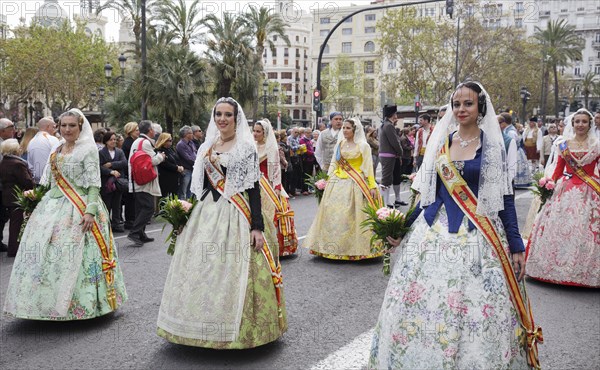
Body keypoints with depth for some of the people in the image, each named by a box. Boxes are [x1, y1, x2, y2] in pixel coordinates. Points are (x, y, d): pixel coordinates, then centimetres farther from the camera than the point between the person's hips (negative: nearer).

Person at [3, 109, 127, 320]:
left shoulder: (88, 149, -6)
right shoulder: (56, 150, 15)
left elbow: (94, 183, -12)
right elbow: (49, 181, 20)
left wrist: (90, 210, -21)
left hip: (78, 208, -7)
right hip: (52, 206, 7)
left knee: (72, 254, -8)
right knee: (44, 252, 5)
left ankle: (77, 304, 3)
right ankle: (48, 301, 17)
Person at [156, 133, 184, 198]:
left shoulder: (171, 149, 15)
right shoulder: (160, 151, -12)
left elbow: (178, 160, 17)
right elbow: (165, 164, -20)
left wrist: (181, 167, -3)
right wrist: (177, 168, -15)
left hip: (175, 178, 9)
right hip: (166, 180, -9)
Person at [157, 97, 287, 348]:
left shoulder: (246, 147, -3)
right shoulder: (207, 147, 13)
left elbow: (253, 188, -7)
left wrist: (257, 226, -13)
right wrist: (187, 214, 11)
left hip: (235, 215, -5)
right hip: (206, 214, 6)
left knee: (232, 271, -6)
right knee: (202, 270, 6)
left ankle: (234, 329, 8)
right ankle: (206, 326, 19)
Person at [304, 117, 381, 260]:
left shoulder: (363, 146, 1)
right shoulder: (339, 145, 14)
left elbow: (368, 167, -2)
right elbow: (333, 164, 15)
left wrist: (372, 186, -8)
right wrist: (328, 181, 5)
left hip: (355, 184, -4)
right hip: (337, 183, 4)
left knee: (353, 215, -5)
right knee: (334, 213, 2)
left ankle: (355, 247, 6)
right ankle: (334, 246, 10)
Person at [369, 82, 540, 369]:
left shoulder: (492, 145, -1)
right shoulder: (440, 143, 8)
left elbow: (505, 198, -2)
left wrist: (516, 246, -5)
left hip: (477, 236, -3)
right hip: (435, 232, 3)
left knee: (475, 309, -2)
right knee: (423, 301, 4)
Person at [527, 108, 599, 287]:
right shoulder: (564, 145, 7)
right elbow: (558, 170, 7)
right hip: (566, 190, 2)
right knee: (560, 226, 2)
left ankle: (584, 269, 13)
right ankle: (560, 265, 15)